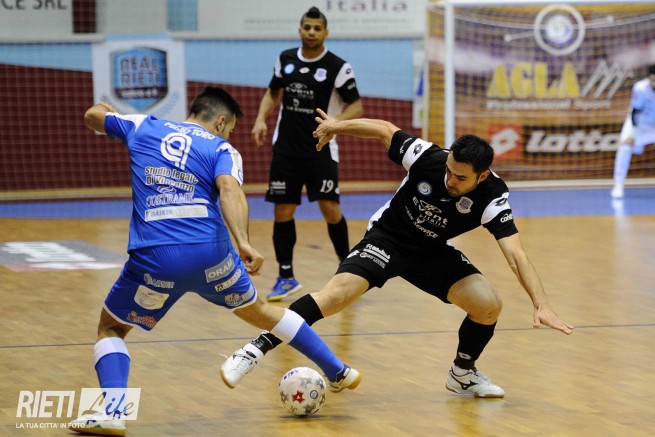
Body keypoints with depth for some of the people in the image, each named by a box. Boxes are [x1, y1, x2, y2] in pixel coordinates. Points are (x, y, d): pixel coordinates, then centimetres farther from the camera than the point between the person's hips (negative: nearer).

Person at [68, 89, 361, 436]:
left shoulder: (144, 128, 18)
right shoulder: (221, 149, 11)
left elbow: (93, 116, 35)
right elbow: (229, 189, -11)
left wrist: (109, 112, 58)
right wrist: (242, 243, -25)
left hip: (154, 258, -1)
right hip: (210, 252, 1)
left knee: (110, 328, 20)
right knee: (259, 311, 27)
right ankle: (339, 372, 37)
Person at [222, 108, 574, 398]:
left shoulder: (492, 197, -26)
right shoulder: (427, 157, -27)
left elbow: (516, 255, -31)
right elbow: (384, 130, -9)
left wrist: (542, 305, -42)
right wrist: (335, 126, 4)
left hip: (433, 253, 2)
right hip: (387, 238, -2)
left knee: (489, 305, -15)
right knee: (337, 294, -26)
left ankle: (463, 373, 14)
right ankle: (258, 348, -22)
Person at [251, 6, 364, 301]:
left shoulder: (338, 67, -8)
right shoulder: (285, 59, 5)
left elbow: (356, 106, -8)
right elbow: (273, 92, 20)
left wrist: (336, 122, -26)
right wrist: (261, 119, 2)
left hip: (320, 149, -4)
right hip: (286, 148, 4)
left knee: (329, 207, -10)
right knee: (282, 211, 2)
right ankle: (286, 277, 13)